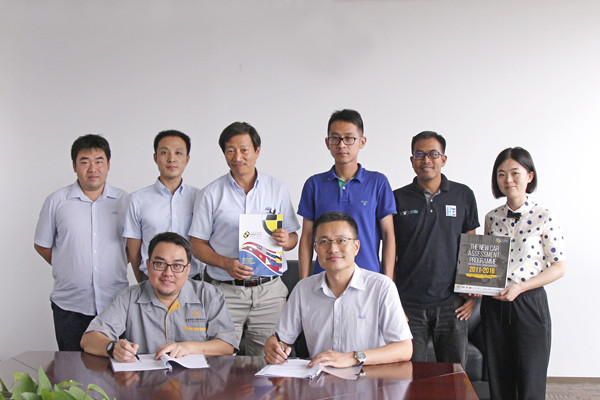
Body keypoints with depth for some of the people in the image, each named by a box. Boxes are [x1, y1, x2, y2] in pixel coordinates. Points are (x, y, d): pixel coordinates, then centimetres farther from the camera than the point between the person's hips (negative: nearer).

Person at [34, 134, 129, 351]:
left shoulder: (124, 200, 5)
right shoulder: (56, 201, 2)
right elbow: (42, 245, 9)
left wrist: (114, 268, 4)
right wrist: (71, 269, 5)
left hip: (115, 303, 1)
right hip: (69, 306, 0)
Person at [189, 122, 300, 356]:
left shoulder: (277, 189, 10)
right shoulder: (212, 194, 5)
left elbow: (293, 237, 12)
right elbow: (197, 245, 4)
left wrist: (286, 240, -12)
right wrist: (226, 264, -13)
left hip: (270, 290, 1)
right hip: (226, 290, -1)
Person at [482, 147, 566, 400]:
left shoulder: (544, 218, -7)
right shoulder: (492, 217, 6)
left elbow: (559, 267, -6)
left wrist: (520, 286, -16)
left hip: (529, 304, -4)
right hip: (493, 304, 4)